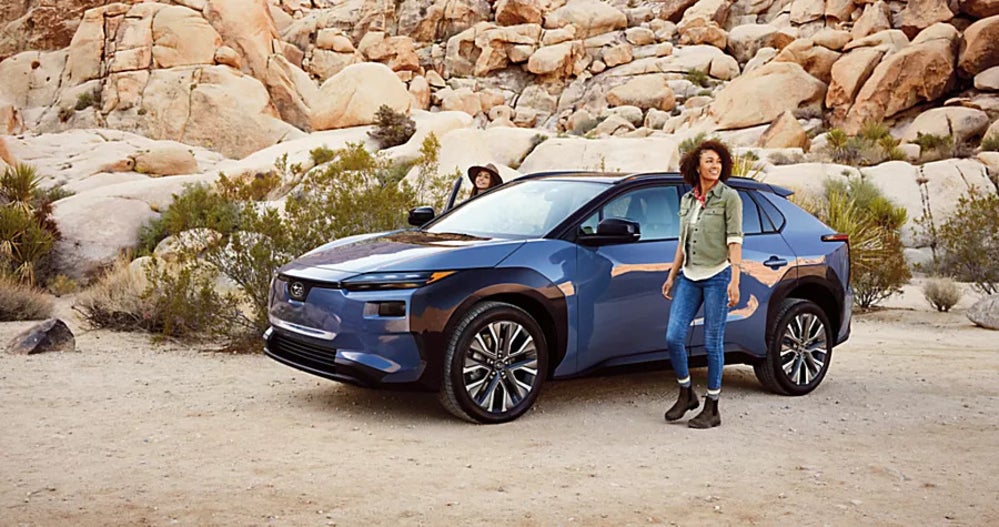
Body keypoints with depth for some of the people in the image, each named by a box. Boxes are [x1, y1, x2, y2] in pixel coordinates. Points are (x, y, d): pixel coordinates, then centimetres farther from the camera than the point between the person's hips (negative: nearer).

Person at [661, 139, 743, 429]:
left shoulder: (729, 197, -4)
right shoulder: (687, 200, 12)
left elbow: (734, 241, -9)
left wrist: (734, 280, -15)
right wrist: (672, 275, 18)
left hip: (717, 276, -5)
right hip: (689, 277, 5)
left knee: (713, 343, -1)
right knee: (673, 337, -3)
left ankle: (712, 409, 9)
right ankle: (686, 394, 18)